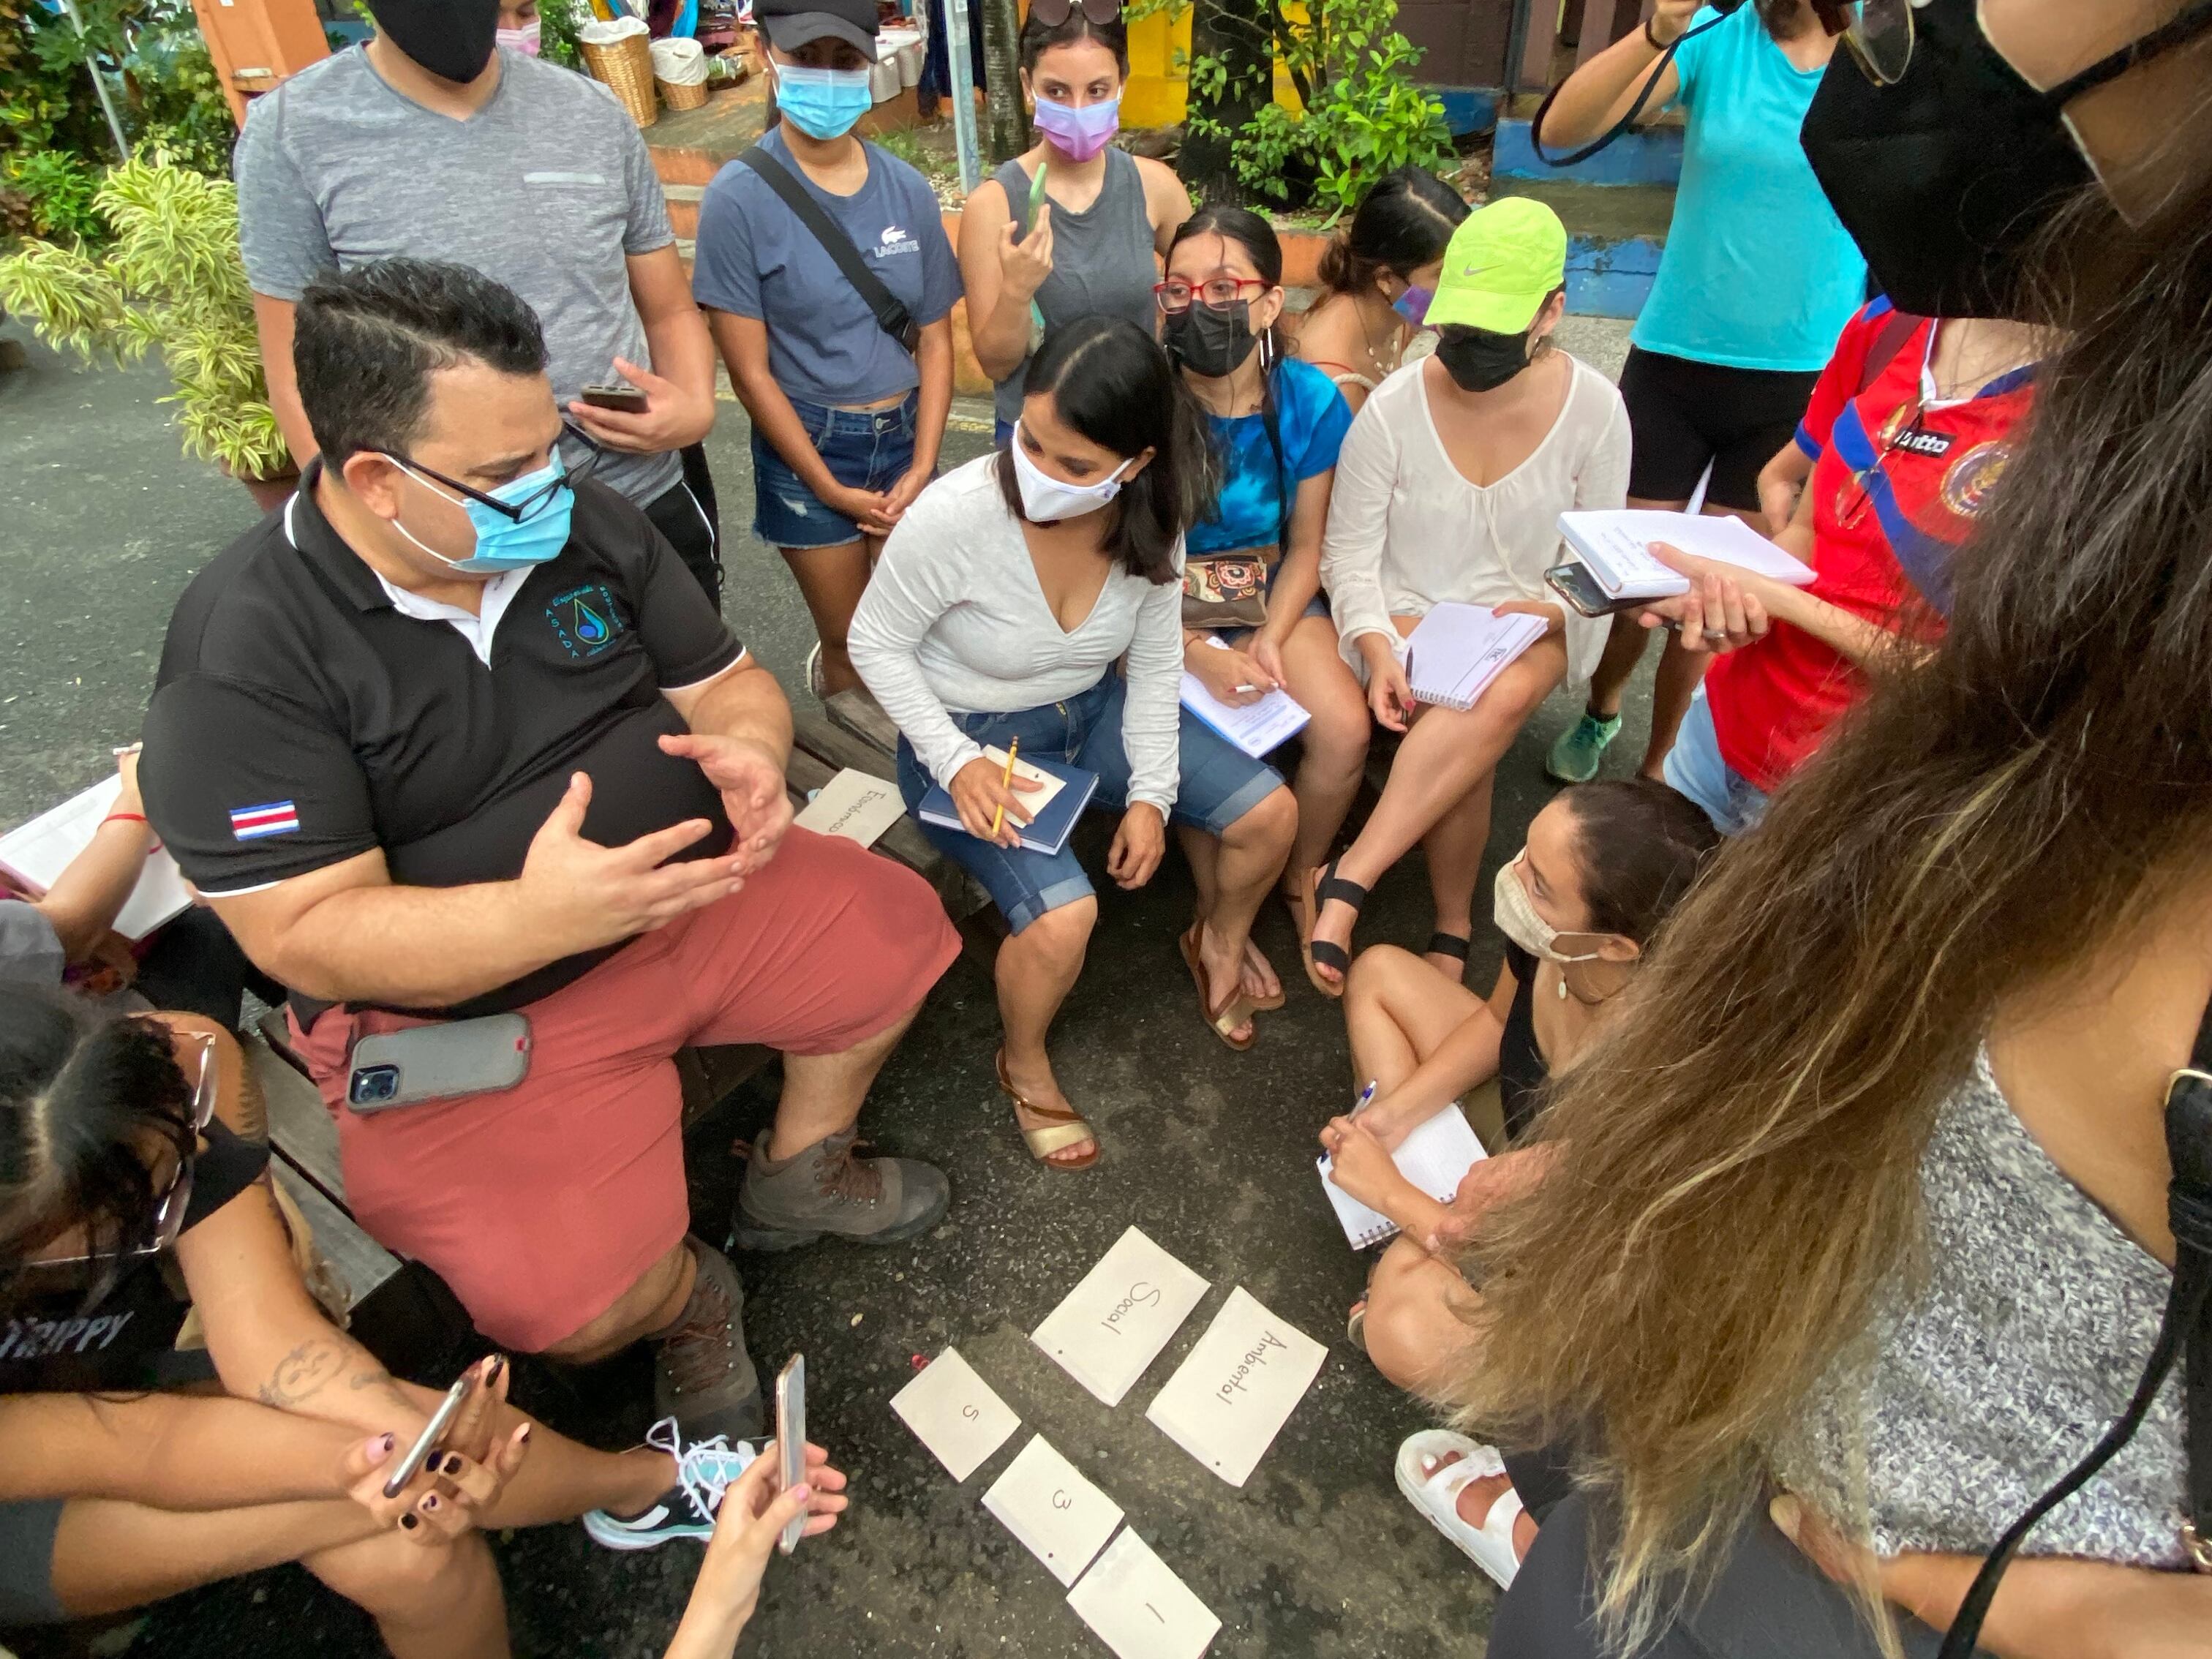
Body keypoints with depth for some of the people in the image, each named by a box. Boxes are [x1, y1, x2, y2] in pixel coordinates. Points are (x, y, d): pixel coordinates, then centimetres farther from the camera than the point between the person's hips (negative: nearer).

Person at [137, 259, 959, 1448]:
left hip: (693, 893, 6)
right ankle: (685, 1296, 16)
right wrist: (540, 916, -40)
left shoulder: (587, 523, -2)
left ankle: (798, 1175, 29)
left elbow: (727, 683, 4)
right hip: (461, 1004, -5)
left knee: (893, 930, 8)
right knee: (567, 1300, -23)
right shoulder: (240, 655, -19)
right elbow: (307, 938, -22)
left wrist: (747, 750, -21)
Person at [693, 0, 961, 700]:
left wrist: (921, 468, -6)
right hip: (806, 447, -4)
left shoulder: (908, 189, 0)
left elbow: (935, 339, 3)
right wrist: (831, 488, -10)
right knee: (852, 641, 8)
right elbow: (750, 371, -11)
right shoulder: (740, 197, -12)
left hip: (903, 436, 4)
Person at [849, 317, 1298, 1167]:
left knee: (1270, 813, -2)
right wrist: (955, 763, -24)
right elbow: (876, 642, -15)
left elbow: (1155, 662, -2)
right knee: (1063, 916, -28)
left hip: (1092, 710, 5)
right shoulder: (955, 515, -30)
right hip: (969, 737, -5)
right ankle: (1023, 1067, 7)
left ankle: (1218, 943, 32)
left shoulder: (1151, 518, -15)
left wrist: (1151, 793, -10)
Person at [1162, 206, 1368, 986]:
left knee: (1345, 730, -21)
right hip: (1159, 606, -2)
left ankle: (1302, 881, 11)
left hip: (1273, 594, 3)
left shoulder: (1310, 400, -8)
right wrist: (1196, 654, -23)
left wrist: (1272, 638, -16)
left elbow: (1306, 542, 0)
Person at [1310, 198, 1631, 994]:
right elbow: (1349, 551, -5)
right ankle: (1451, 929, -17)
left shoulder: (1594, 408, -3)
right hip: (1408, 613, -1)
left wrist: (1553, 610, -17)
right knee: (1459, 714, -34)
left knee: (1505, 695, -36)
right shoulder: (1394, 406, -8)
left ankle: (1345, 883, -33)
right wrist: (1376, 650, -22)